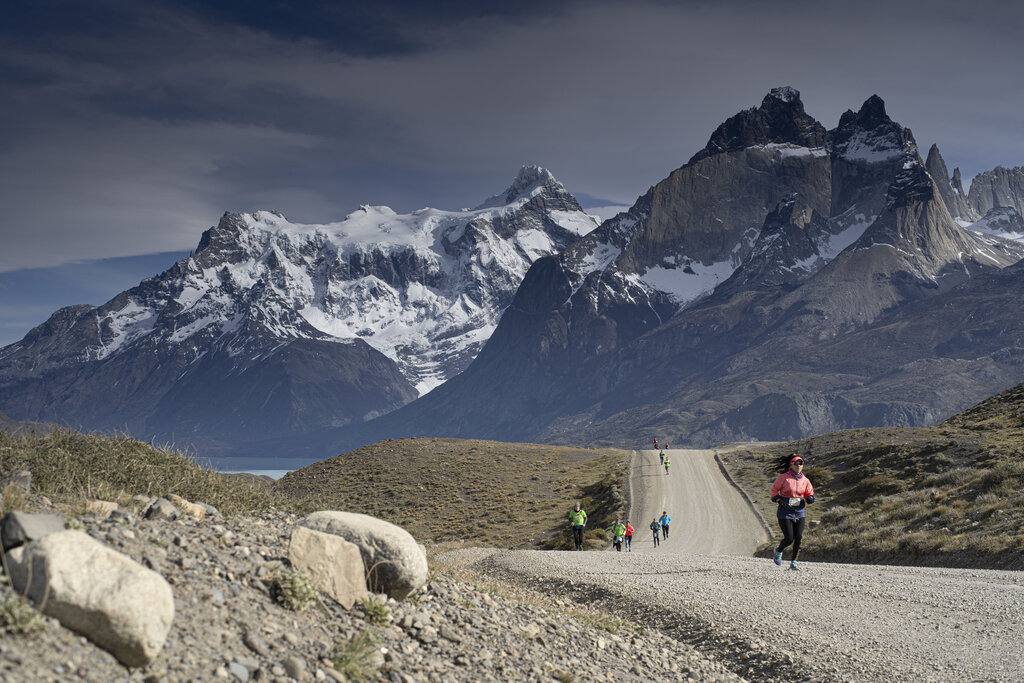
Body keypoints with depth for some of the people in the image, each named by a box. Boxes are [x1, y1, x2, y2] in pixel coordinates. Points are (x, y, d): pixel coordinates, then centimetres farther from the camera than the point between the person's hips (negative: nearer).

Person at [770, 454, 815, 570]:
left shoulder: (805, 480, 6)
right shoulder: (784, 477, -6)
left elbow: (809, 492, 15)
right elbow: (774, 489, 2)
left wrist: (810, 498, -8)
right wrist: (779, 499, -12)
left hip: (800, 512, 4)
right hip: (785, 512, -4)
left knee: (799, 538, -5)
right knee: (789, 539, -7)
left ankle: (794, 562, 9)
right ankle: (778, 550, 26)